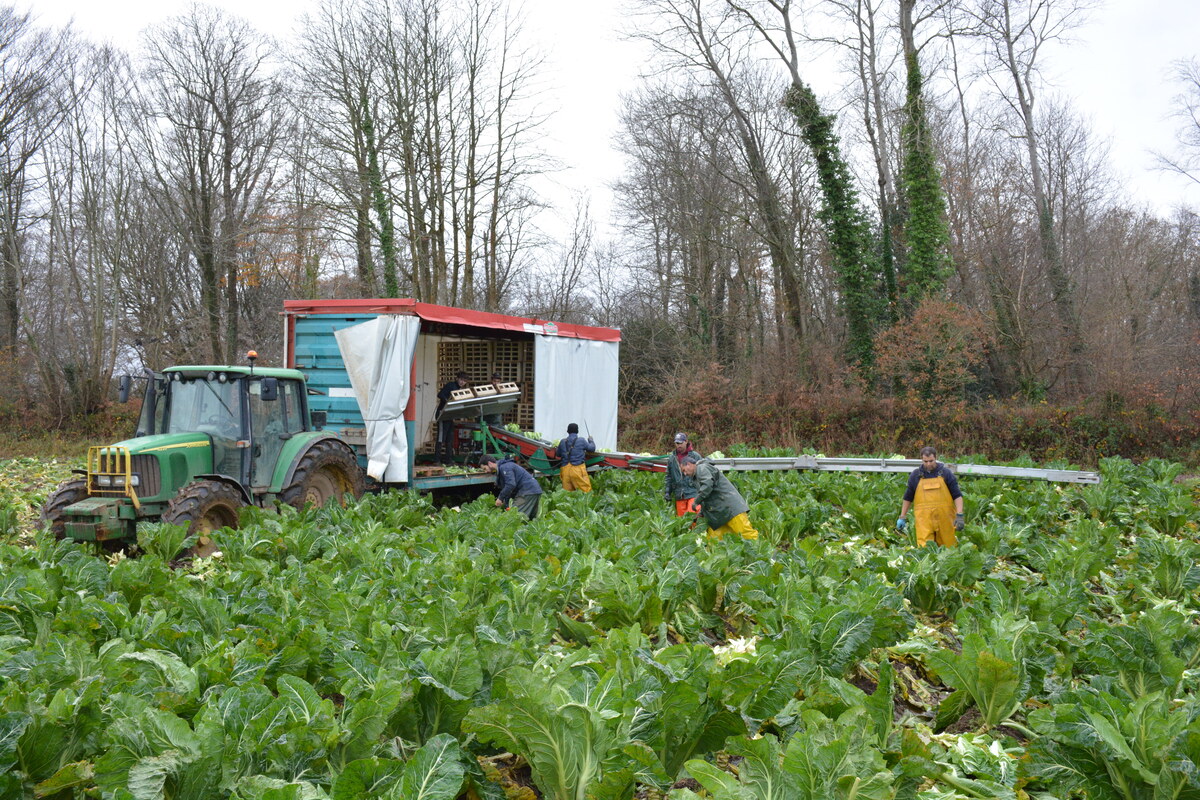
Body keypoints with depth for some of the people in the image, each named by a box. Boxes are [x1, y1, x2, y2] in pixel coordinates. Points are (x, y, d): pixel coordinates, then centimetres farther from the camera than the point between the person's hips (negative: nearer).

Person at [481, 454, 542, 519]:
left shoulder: (504, 467, -11)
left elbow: (511, 484, -24)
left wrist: (500, 498, -15)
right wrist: (505, 504, 20)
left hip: (527, 492, -11)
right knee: (532, 518, 14)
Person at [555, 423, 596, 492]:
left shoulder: (562, 442, 5)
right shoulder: (581, 441, -3)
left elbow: (558, 454, 17)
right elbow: (592, 448, 10)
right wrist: (590, 440, 30)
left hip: (565, 470, 4)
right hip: (577, 468, -4)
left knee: (567, 492, 7)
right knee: (586, 489, -1)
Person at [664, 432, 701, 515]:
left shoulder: (695, 456, 1)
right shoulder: (671, 458, 11)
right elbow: (669, 476, 18)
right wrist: (667, 491, 10)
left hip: (693, 493, -4)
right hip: (679, 495, 4)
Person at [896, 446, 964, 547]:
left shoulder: (946, 473, 6)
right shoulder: (915, 475, 9)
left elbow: (957, 496, 4)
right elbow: (908, 497, 17)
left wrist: (959, 515, -7)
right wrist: (902, 517, 15)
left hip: (944, 517, 0)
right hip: (924, 519, 0)